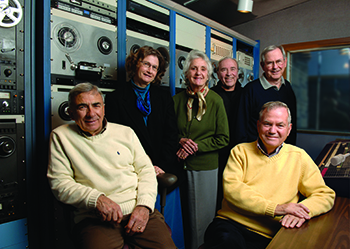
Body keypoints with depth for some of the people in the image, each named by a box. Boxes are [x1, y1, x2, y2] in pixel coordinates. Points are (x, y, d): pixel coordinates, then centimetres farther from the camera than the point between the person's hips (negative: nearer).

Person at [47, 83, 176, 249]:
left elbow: (146, 170, 12)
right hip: (95, 219, -1)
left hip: (138, 211, 2)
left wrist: (144, 205, -4)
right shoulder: (60, 137, 8)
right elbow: (58, 181, 1)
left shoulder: (125, 132, 14)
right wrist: (96, 199, -13)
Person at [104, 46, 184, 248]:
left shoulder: (164, 97, 12)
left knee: (168, 226, 8)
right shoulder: (116, 97, 4)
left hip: (165, 172, 3)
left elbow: (171, 135, 6)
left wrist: (161, 165, -7)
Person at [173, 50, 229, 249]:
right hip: (181, 165, 2)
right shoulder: (177, 100, 3)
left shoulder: (216, 100, -3)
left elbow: (223, 138, -4)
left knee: (204, 216, 10)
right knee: (185, 215, 13)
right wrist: (181, 140, -10)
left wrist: (196, 146, -12)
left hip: (206, 165, -2)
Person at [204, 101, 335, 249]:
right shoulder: (240, 151, 6)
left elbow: (325, 195, 10)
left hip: (267, 236, 3)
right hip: (230, 223, -2)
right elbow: (231, 188, -7)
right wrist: (277, 208, -15)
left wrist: (303, 211, -12)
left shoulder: (298, 157, 9)